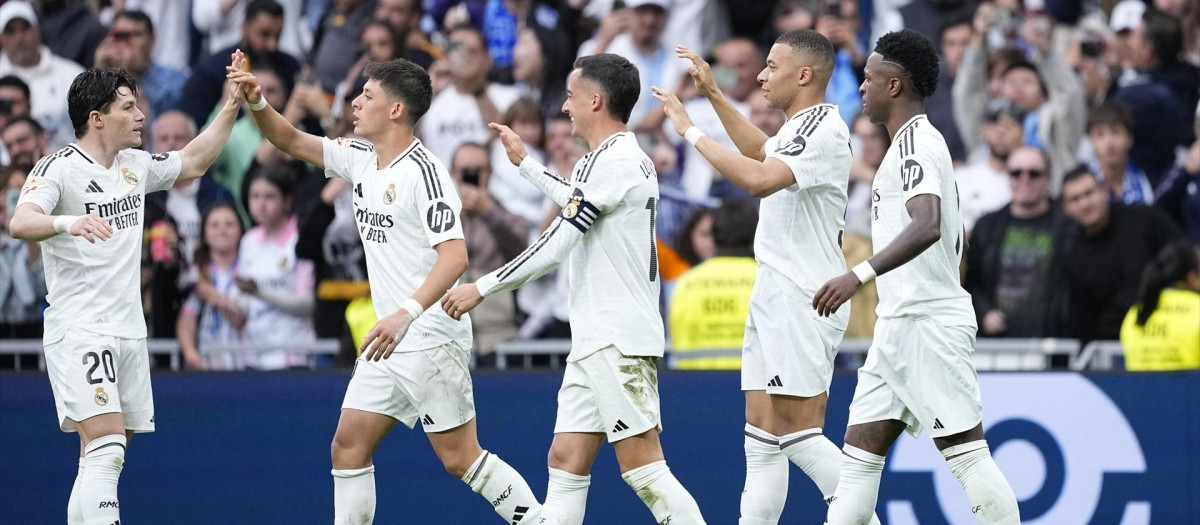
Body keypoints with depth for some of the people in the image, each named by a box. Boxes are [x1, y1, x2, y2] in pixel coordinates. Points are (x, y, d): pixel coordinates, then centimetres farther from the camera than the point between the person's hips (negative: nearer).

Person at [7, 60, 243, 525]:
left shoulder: (135, 165, 14)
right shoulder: (58, 169, -9)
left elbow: (192, 162, 31)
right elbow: (20, 223, -26)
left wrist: (233, 106, 24)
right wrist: (67, 223, -46)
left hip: (129, 331, 8)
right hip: (79, 332, -8)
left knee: (104, 459, 5)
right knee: (105, 448, -21)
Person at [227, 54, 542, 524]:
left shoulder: (423, 172, -17)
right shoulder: (360, 158, 10)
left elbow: (454, 256, -24)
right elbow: (292, 142, 20)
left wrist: (405, 314, -35)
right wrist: (256, 102, 1)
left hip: (431, 340, -9)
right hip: (389, 343, 9)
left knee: (461, 459, -7)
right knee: (347, 448, 5)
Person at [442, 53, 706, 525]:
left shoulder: (612, 162, -14)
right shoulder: (628, 158, 17)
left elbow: (556, 245, -16)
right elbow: (578, 205, 38)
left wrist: (482, 287, -9)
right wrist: (524, 163, 43)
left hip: (619, 343, -10)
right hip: (596, 342, 10)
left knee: (643, 469, -12)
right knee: (566, 461, 6)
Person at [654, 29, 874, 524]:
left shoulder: (824, 128, -15)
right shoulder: (798, 128, 15)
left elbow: (760, 178, -30)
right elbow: (762, 150, 40)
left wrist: (691, 131, -22)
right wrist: (713, 93, 35)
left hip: (803, 302, -10)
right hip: (773, 297, 10)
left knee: (799, 436, -11)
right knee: (762, 433, 7)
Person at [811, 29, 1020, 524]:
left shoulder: (915, 142, -13)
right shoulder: (918, 141, 19)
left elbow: (928, 227, -30)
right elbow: (952, 239, 28)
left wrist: (861, 274, -39)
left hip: (927, 325, -11)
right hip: (900, 325, 11)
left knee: (967, 455, -9)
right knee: (859, 452, 7)